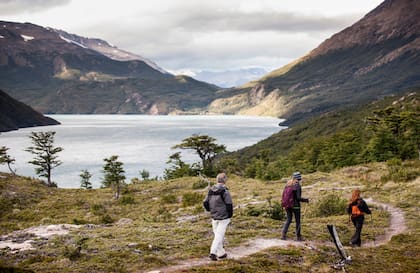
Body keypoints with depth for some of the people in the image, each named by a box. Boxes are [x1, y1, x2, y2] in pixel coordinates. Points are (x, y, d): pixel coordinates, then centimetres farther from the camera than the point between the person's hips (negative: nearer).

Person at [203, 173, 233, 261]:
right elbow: (229, 205, -16)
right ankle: (213, 252, -14)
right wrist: (230, 215, -1)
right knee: (219, 235, -4)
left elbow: (205, 203, 5)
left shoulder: (211, 191, 3)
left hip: (214, 217, 6)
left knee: (217, 234, 15)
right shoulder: (225, 192, -15)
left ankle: (221, 253, 23)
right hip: (223, 217, -6)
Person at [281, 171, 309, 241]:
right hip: (295, 205, -6)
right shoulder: (297, 186, -16)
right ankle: (298, 236, 15)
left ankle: (283, 234, 5)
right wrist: (306, 200, -3)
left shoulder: (287, 184, 3)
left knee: (288, 220, 16)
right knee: (298, 221, 8)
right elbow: (298, 198, -19)